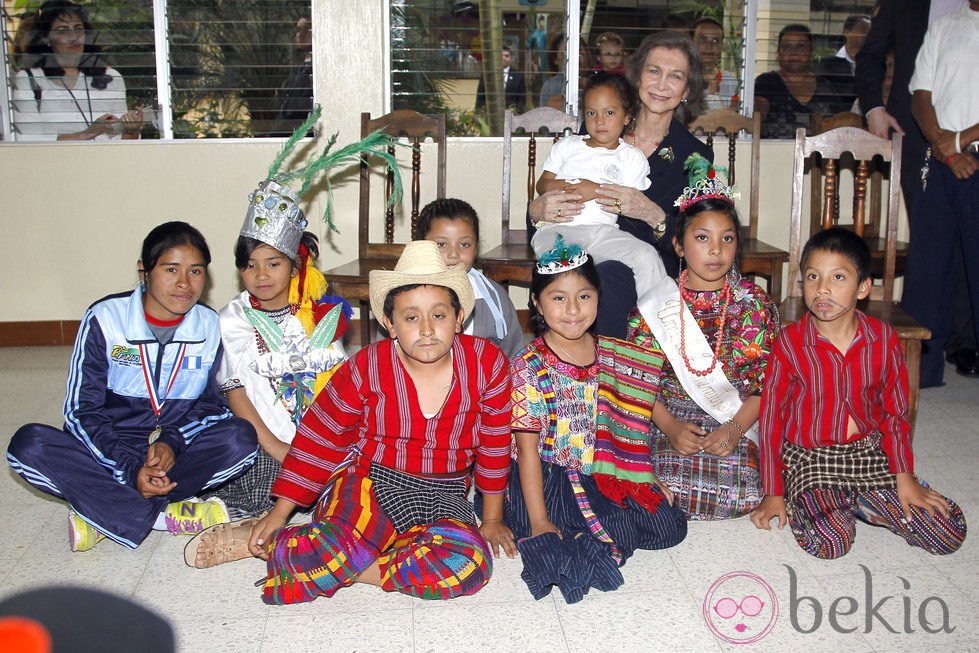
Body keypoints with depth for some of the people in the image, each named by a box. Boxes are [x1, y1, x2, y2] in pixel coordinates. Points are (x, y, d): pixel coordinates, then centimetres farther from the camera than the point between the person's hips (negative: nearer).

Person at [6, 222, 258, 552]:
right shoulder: (104, 320, -7)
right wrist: (131, 469, -22)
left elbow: (212, 403, 4)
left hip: (177, 451, 1)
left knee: (241, 438, -28)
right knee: (29, 444, -29)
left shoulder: (210, 326, 1)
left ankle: (101, 515, -26)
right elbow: (81, 411, -8)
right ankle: (165, 516, -30)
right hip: (109, 450, -1)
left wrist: (172, 443, -17)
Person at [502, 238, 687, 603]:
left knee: (671, 525, -9)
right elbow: (528, 448, -13)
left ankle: (583, 542, -1)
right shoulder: (530, 367, -11)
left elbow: (626, 429, 13)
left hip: (603, 477, 6)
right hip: (547, 480, -5)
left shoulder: (611, 357, 4)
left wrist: (648, 479, 8)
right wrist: (538, 521, -16)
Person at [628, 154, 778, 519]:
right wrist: (670, 426, -14)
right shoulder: (654, 306, 1)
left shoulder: (756, 304, 2)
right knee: (672, 489, -27)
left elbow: (768, 381, 1)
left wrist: (735, 428, -13)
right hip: (671, 418, -1)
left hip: (739, 422, 1)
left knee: (738, 494, -24)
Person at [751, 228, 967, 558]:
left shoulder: (883, 339, -3)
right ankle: (800, 504, 4)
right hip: (810, 459, -4)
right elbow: (771, 415, -5)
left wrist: (904, 477, 2)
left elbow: (895, 411, 7)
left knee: (950, 533, -5)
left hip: (871, 454, 4)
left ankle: (851, 502, 10)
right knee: (830, 542, -29)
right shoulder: (789, 342, -12)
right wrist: (773, 493, -3)